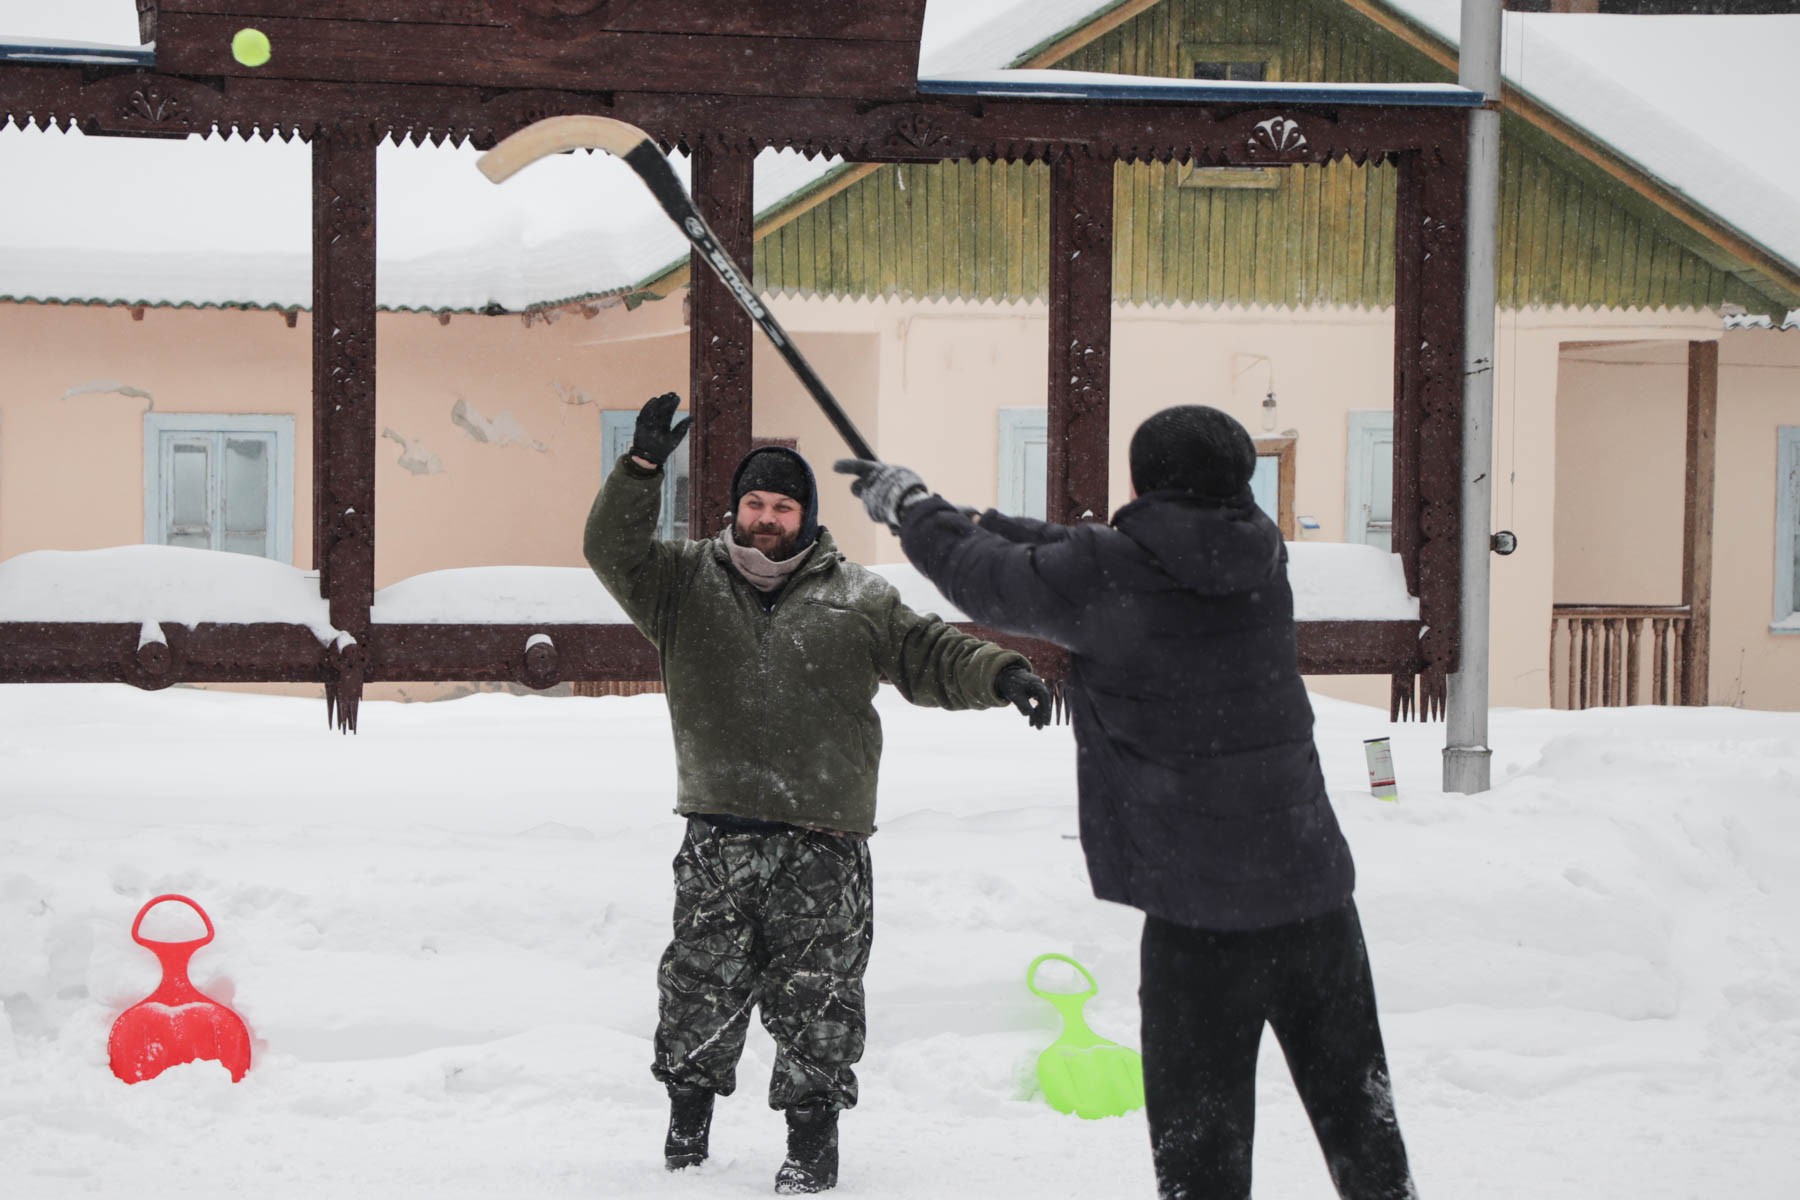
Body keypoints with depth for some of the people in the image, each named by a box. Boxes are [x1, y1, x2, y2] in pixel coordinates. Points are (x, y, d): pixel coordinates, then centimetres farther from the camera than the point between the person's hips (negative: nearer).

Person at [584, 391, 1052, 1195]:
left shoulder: (858, 599, 8)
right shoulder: (686, 581, 8)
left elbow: (930, 655, 7)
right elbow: (614, 551, -4)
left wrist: (1001, 674, -10)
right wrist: (643, 466, -17)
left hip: (824, 842, -1)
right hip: (719, 838, 1)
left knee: (815, 995, 2)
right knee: (701, 986, 7)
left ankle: (812, 1133, 15)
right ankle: (688, 1109, 27)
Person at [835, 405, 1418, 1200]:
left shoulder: (1106, 574, -12)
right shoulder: (1256, 553, 6)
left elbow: (991, 583, 6)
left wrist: (910, 508, 24)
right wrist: (954, 515, 23)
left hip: (1203, 907, -5)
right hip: (1315, 889, 5)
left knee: (1201, 1134, 4)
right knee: (1359, 1112, 15)